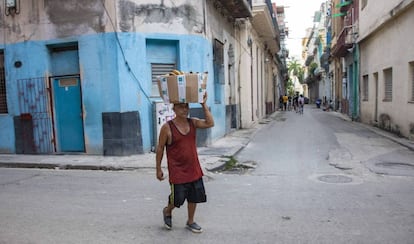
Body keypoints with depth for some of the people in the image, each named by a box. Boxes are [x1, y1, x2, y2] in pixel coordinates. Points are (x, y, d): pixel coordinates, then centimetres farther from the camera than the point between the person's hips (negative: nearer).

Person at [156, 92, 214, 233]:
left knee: (194, 198, 15)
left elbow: (210, 123, -12)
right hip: (177, 172, -5)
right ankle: (167, 212, 39)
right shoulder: (167, 127, -12)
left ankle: (190, 222, 36)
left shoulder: (193, 122, 1)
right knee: (177, 199, 5)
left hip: (194, 170, 5)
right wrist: (158, 169, -4)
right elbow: (160, 148, -6)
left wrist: (204, 105, -14)